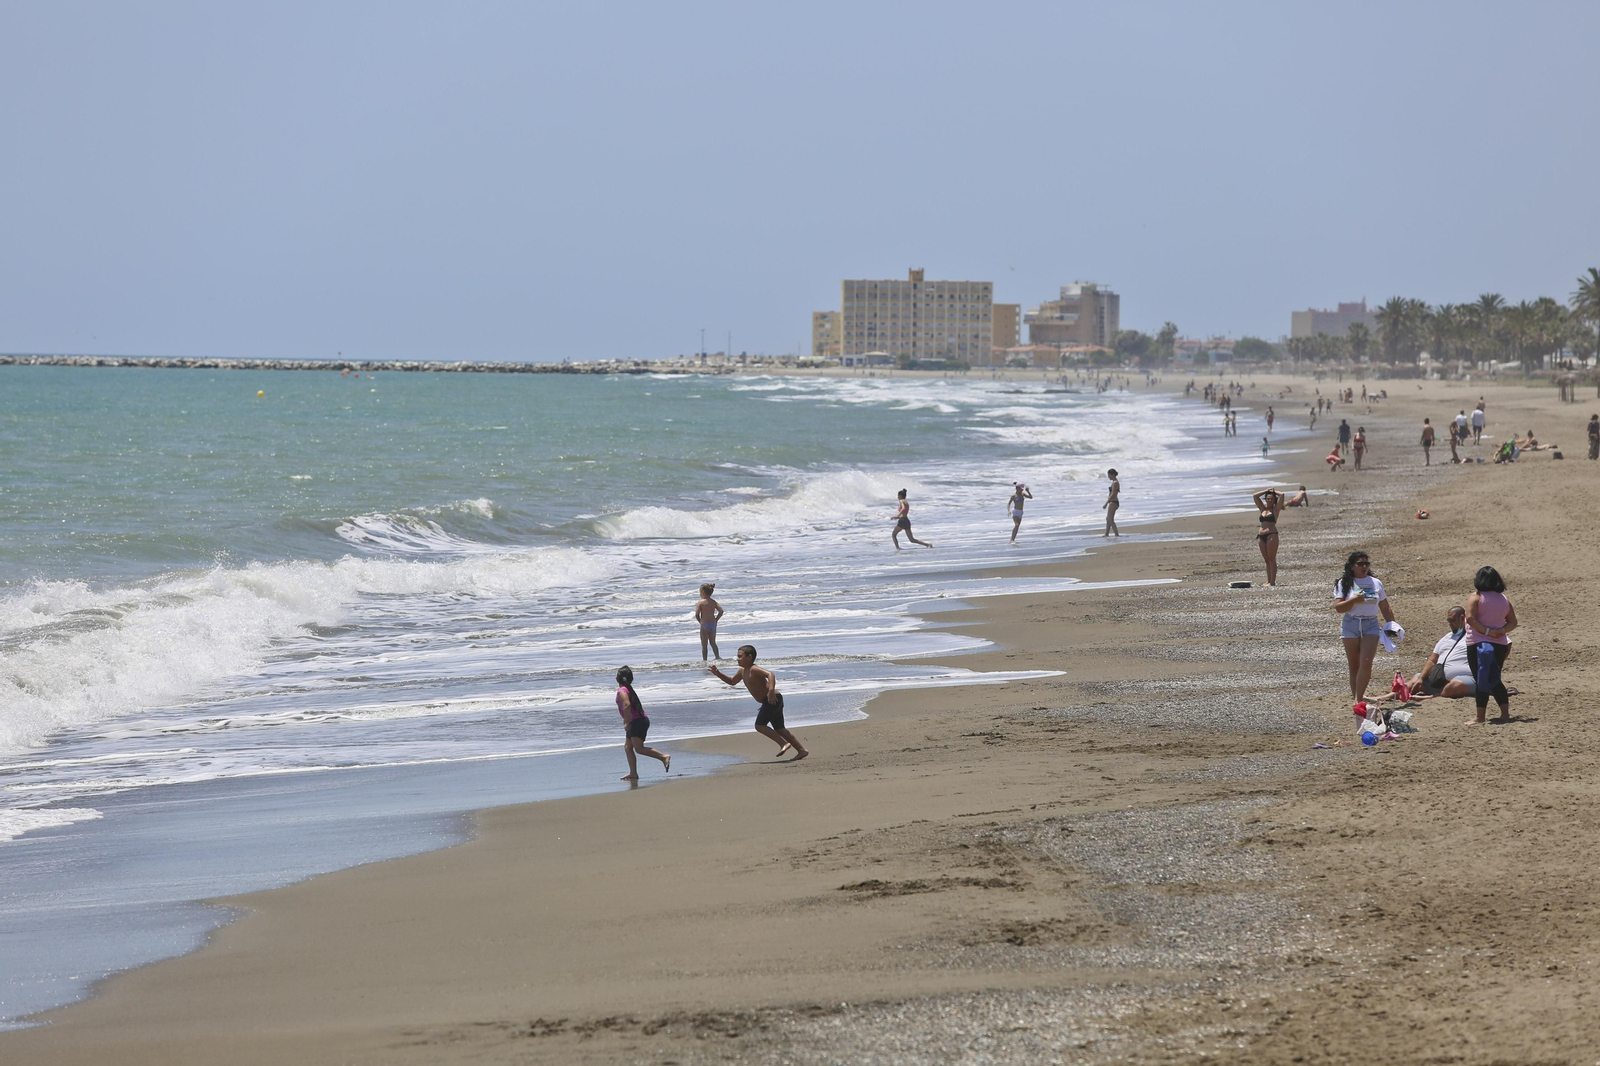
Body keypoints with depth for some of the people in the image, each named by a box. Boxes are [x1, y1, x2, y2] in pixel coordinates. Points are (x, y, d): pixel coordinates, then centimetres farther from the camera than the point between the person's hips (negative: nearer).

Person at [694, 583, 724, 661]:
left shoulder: (700, 602, -10)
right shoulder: (714, 602, 4)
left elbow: (697, 614, -17)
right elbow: (721, 611, -4)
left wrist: (700, 622, -1)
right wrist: (716, 620, 5)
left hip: (704, 625, -5)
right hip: (713, 624, 5)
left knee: (704, 644, 3)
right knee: (713, 642, 20)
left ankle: (704, 660, 4)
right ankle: (717, 657, 15)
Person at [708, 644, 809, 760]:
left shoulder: (754, 670, -13)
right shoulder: (742, 672, 16)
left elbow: (770, 674, -28)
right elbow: (732, 681, 34)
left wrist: (771, 690, -42)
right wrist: (717, 673, 22)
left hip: (772, 699, -10)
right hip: (769, 702, 10)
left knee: (760, 725, -13)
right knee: (779, 729, 10)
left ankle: (783, 744, -13)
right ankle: (801, 750, 12)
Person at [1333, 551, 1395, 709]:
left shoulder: (1376, 583, 11)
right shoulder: (1344, 584, 3)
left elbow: (1385, 608, 16)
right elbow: (1338, 607, -7)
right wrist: (1354, 600, -20)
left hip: (1371, 625, 1)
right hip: (1350, 625, -1)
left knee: (1366, 663, -14)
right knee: (1354, 665, 4)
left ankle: (1359, 698, -13)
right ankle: (1356, 695, 11)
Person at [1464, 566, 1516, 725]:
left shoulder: (1475, 598, -7)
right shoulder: (1504, 599, 10)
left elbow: (1470, 618, -19)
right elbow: (1512, 622, 9)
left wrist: (1486, 631, -14)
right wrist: (1502, 630, -5)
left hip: (1478, 644, -5)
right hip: (1500, 644, 5)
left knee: (1481, 681, -2)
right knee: (1494, 680, 17)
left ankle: (1480, 717, -2)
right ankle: (1505, 713, 11)